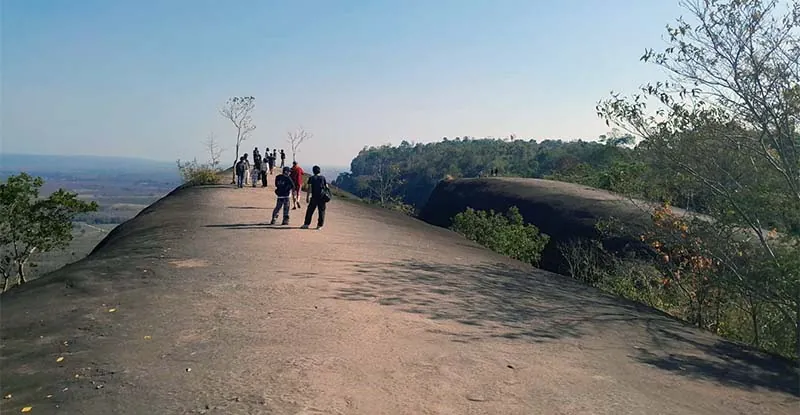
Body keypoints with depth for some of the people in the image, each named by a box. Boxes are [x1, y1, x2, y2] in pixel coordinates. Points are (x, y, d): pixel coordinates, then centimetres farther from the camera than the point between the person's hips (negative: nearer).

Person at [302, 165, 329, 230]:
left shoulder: (311, 178, 0)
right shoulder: (323, 178, 5)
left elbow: (309, 188, -6)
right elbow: (327, 188, 4)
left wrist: (307, 197, -3)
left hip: (314, 197, -1)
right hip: (322, 198, 1)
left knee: (310, 211, 7)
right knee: (321, 211, 7)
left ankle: (306, 224, 6)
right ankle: (319, 225, 7)